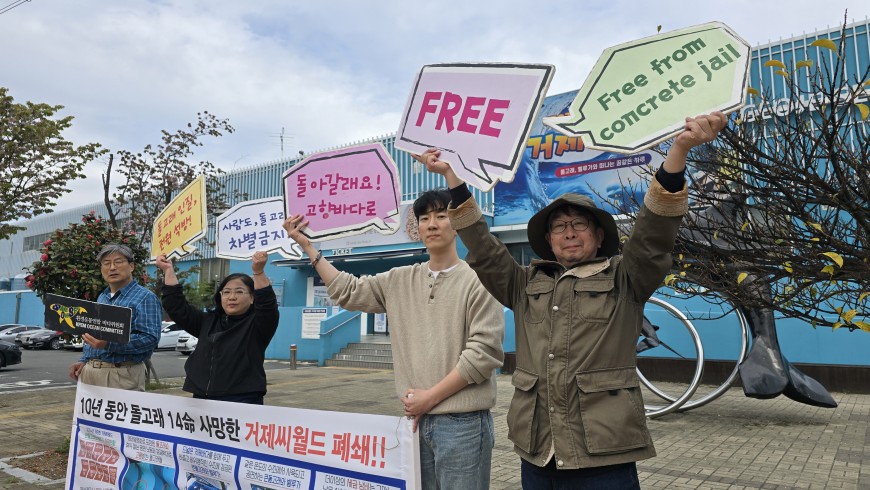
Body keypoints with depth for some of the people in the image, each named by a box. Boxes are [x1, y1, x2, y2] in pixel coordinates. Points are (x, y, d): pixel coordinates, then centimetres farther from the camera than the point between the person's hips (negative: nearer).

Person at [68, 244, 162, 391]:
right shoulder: (102, 298, 16)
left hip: (121, 374, -7)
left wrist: (109, 344, -28)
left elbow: (150, 338, -21)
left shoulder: (145, 298, -11)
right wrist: (84, 361, 11)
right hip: (89, 371, 7)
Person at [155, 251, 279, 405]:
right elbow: (178, 307, 16)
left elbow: (268, 304, -20)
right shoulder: (208, 321, 15)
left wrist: (258, 271, -34)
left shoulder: (257, 324, -1)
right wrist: (169, 270, 11)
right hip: (202, 399, 6)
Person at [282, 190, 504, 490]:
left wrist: (430, 396, -13)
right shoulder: (400, 281, 8)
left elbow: (484, 352, -14)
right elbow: (348, 292, 15)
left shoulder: (478, 281, -9)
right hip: (417, 419, 5)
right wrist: (307, 245, 11)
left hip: (462, 422, -5)